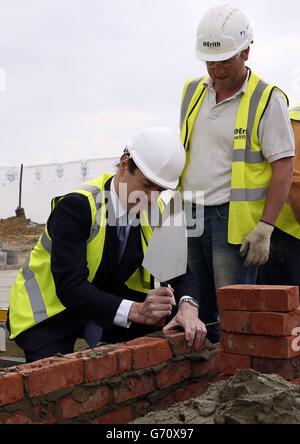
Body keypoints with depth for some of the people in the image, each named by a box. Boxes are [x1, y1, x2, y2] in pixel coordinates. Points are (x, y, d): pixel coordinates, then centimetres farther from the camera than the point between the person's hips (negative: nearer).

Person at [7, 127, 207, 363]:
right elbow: (70, 286, -34)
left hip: (105, 302, 6)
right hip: (50, 311, -6)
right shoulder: (76, 205, -26)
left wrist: (187, 307, -33)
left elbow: (179, 272, -9)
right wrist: (135, 311, -46)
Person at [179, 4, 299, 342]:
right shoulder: (193, 91, 11)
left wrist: (264, 228, -16)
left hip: (235, 221, -6)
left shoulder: (267, 99, -6)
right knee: (194, 310, 11)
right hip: (190, 216, 6)